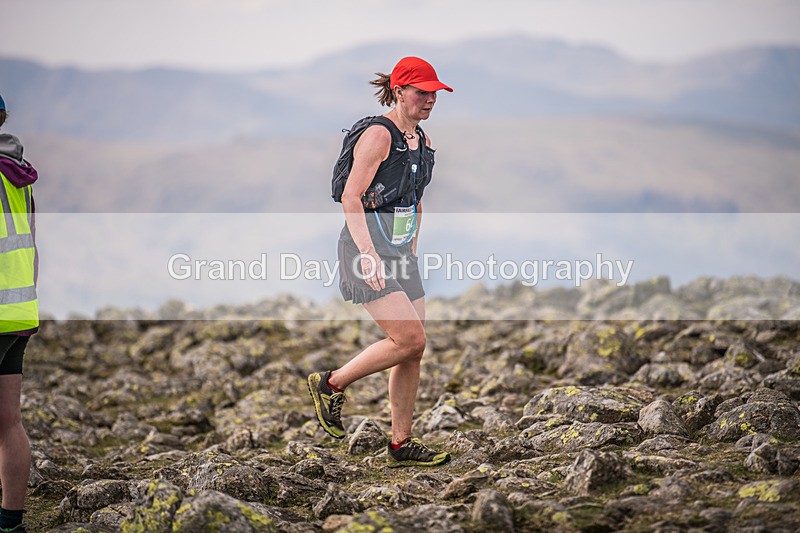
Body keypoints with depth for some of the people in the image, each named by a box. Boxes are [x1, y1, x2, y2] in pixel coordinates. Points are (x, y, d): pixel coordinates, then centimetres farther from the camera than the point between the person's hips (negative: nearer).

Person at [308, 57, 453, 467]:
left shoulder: (422, 140, 15)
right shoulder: (378, 135, -12)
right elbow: (350, 198, -17)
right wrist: (368, 254, -24)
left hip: (400, 253, 9)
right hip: (365, 250, -9)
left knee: (413, 350, 5)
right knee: (410, 340, -16)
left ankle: (401, 445, 13)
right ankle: (330, 384, 2)